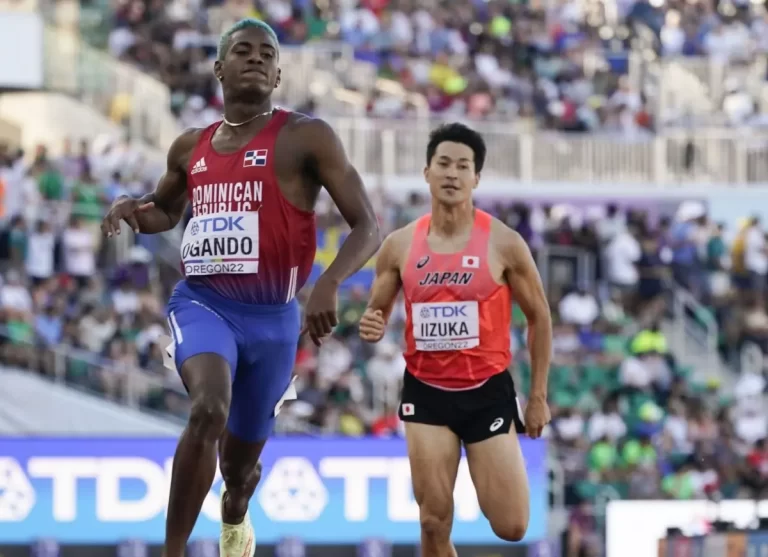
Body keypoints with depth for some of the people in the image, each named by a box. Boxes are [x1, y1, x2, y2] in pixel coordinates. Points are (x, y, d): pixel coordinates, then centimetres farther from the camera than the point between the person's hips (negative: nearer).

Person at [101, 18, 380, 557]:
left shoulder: (305, 137, -7)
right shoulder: (192, 147, 8)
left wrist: (330, 283, -30)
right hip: (203, 302, 1)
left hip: (273, 316, -1)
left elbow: (368, 226, -12)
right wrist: (132, 210, 2)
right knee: (210, 408, -32)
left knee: (241, 458, 16)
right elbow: (165, 212, 28)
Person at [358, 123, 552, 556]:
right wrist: (372, 328, -14)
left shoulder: (503, 243, -7)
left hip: (488, 390, -2)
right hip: (427, 392, 2)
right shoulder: (400, 245, 0)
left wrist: (539, 396, 2)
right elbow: (377, 313, 11)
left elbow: (539, 316, 2)